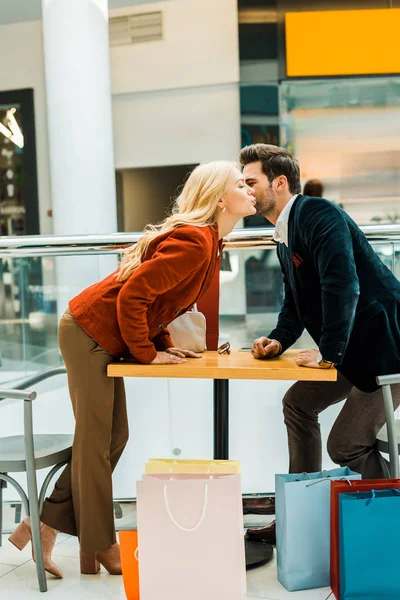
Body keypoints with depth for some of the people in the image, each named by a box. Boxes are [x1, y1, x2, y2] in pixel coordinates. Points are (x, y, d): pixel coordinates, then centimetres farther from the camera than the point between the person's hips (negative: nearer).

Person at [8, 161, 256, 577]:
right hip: (89, 333, -10)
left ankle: (43, 527, 21)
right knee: (96, 442, 0)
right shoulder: (194, 242, -22)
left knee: (112, 439, 11)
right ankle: (100, 548, 14)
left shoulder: (207, 241, 9)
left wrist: (162, 344, 10)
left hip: (105, 338, 10)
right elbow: (132, 296, -24)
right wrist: (148, 353, -14)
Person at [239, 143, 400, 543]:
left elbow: (343, 284, -29)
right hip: (354, 347, 10)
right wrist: (278, 341, 3)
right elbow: (295, 301, 19)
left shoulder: (318, 214, -17)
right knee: (299, 404, 15)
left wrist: (328, 353, -26)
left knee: (345, 446, -8)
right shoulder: (285, 235, 13)